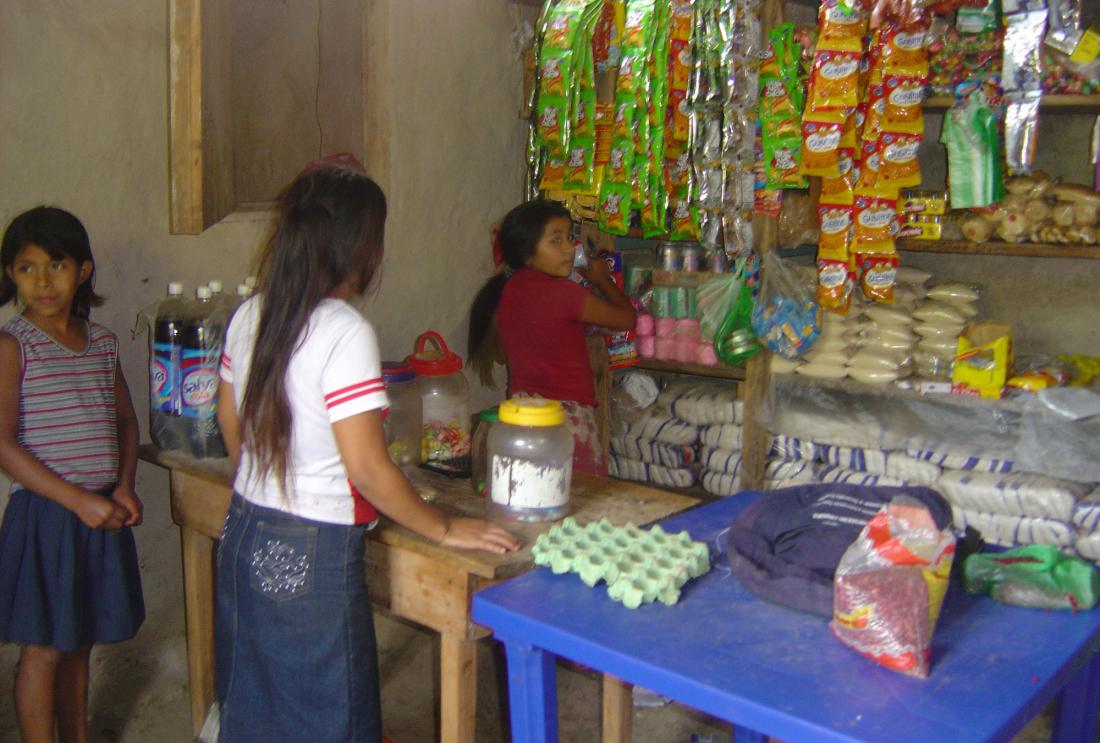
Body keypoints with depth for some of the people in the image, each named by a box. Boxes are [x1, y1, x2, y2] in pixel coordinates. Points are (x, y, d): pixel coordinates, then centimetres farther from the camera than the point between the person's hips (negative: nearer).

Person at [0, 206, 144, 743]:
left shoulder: (103, 342, 6)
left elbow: (125, 420, 15)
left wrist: (124, 486, -1)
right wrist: (80, 501, -18)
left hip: (102, 512, 5)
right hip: (44, 515, -5)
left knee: (78, 644, 18)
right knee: (43, 650, 4)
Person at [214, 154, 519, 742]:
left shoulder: (249, 316, 2)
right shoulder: (345, 332, -21)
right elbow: (366, 467, -22)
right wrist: (443, 529, -11)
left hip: (244, 535, 8)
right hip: (311, 556, -7)